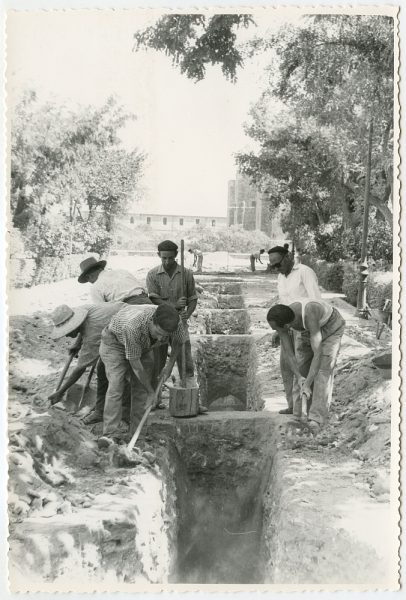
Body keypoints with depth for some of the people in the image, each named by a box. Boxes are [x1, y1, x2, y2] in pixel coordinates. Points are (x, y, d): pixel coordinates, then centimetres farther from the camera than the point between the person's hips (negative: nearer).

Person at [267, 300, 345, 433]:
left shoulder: (310, 318, -46)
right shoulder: (281, 319, -27)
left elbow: (318, 354, -45)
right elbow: (289, 353, -21)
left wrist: (307, 385, -44)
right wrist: (299, 378, -32)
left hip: (332, 327, -6)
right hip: (309, 331, 6)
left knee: (323, 369, -20)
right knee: (301, 366, -1)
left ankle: (316, 419, -22)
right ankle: (299, 416, 6)